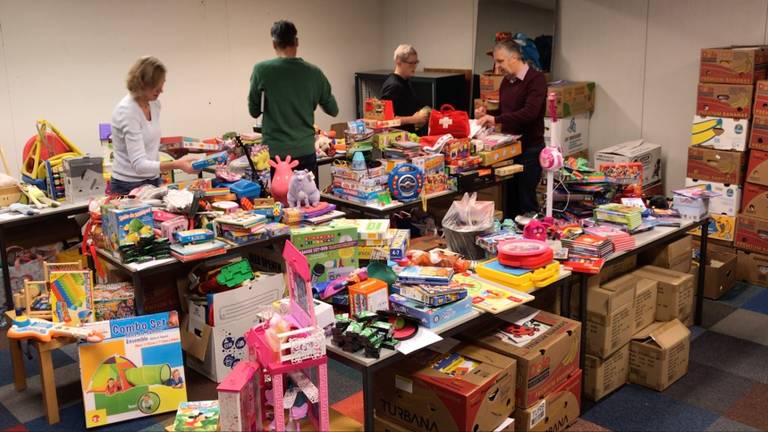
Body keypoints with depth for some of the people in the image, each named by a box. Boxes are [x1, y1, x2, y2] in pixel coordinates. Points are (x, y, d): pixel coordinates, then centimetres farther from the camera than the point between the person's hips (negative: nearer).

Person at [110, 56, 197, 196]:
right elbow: (139, 164, -29)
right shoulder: (127, 111, -22)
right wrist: (176, 165, -41)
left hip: (153, 181, 7)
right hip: (130, 186, -7)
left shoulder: (155, 104, 2)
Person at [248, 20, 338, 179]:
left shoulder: (261, 70, -7)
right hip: (306, 152, 2)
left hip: (275, 153, -1)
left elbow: (254, 112, 1)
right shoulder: (314, 73, -2)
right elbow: (333, 111, 8)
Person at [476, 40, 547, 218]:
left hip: (530, 149, -7)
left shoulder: (536, 79, -13)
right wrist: (487, 114, 2)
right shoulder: (506, 81, 12)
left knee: (526, 199, -2)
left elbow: (530, 113, -26)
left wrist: (496, 119, -28)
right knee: (509, 197, 12)